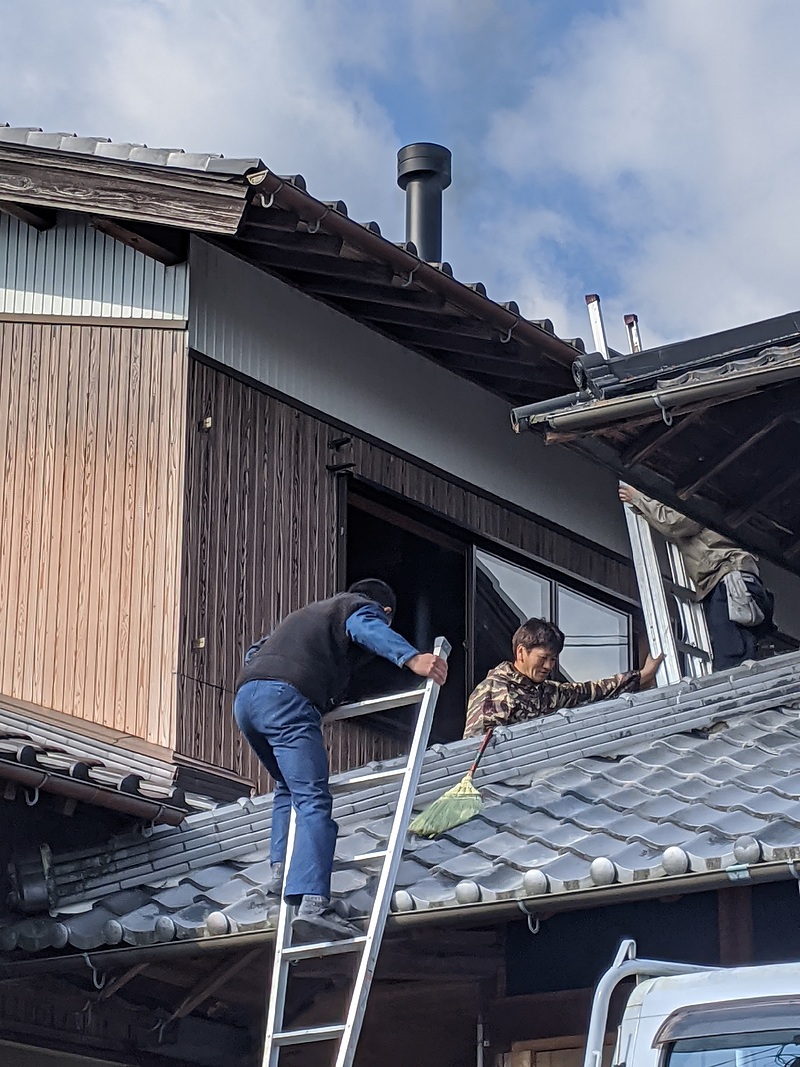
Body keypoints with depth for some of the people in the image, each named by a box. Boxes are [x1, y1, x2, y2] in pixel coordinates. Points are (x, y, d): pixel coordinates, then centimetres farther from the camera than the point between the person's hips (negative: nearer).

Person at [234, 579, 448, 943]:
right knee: (313, 801, -14)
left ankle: (281, 870, 16)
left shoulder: (312, 612, 39)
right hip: (285, 697, -8)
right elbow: (367, 629, -9)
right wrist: (411, 657, -24)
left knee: (288, 787, 29)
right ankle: (312, 905, -28)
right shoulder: (365, 607, 17)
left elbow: (255, 651, 39)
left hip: (244, 696, 8)